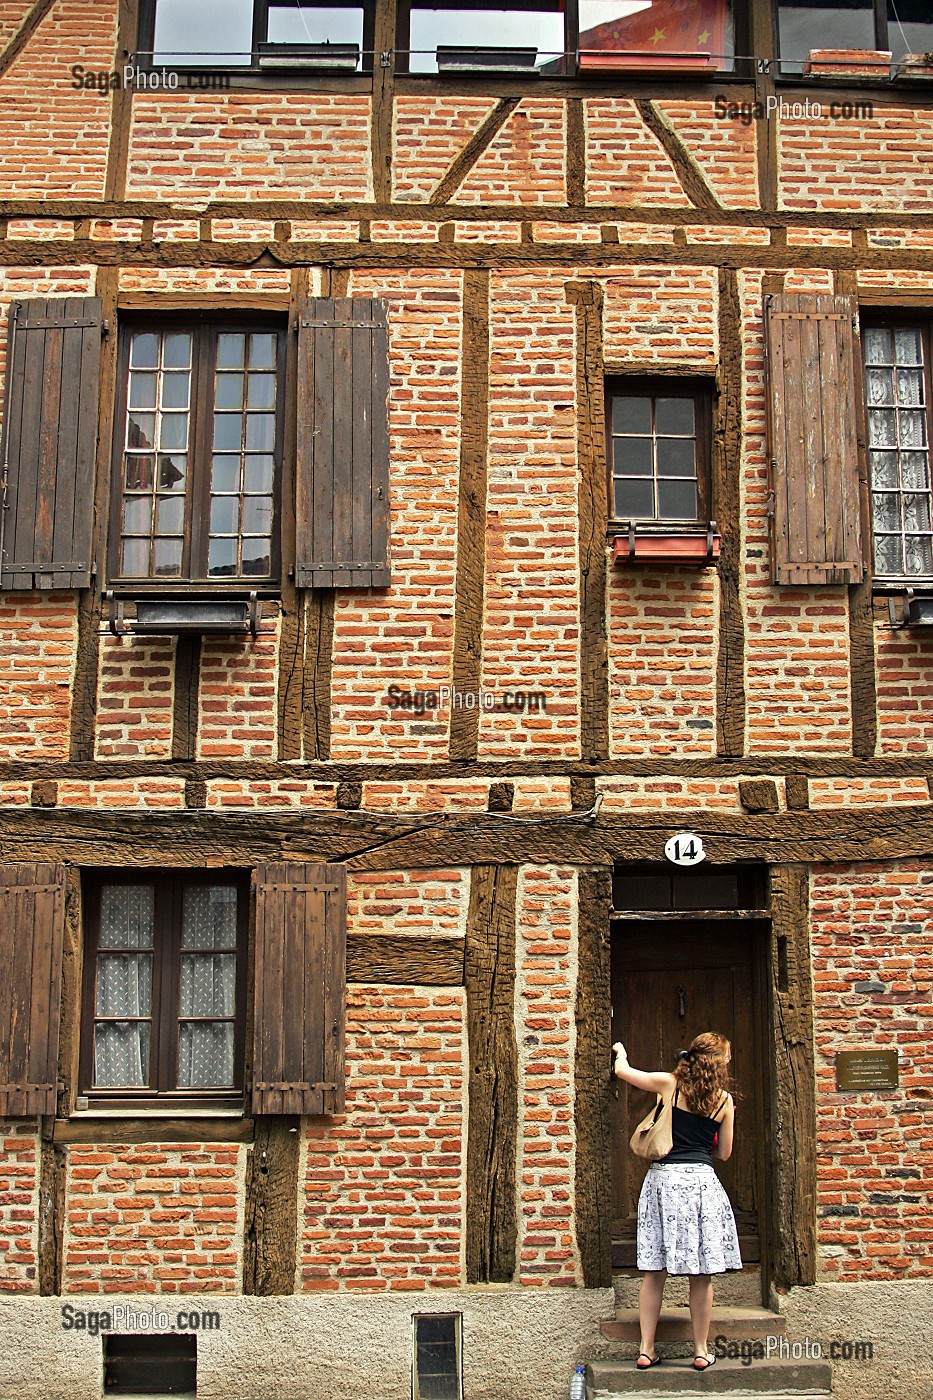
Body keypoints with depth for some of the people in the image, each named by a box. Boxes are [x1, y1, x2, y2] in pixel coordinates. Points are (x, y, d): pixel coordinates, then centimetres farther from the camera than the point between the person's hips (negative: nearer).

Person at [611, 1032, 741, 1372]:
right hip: (701, 1181, -1)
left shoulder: (670, 1084, 1)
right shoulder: (724, 1100, 3)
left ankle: (646, 1349, 9)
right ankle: (701, 1351, 13)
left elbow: (622, 1070, 9)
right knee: (701, 1274, 7)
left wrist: (620, 1051, 30)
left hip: (662, 1177, 1)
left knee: (654, 1271, 7)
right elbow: (724, 1153, 10)